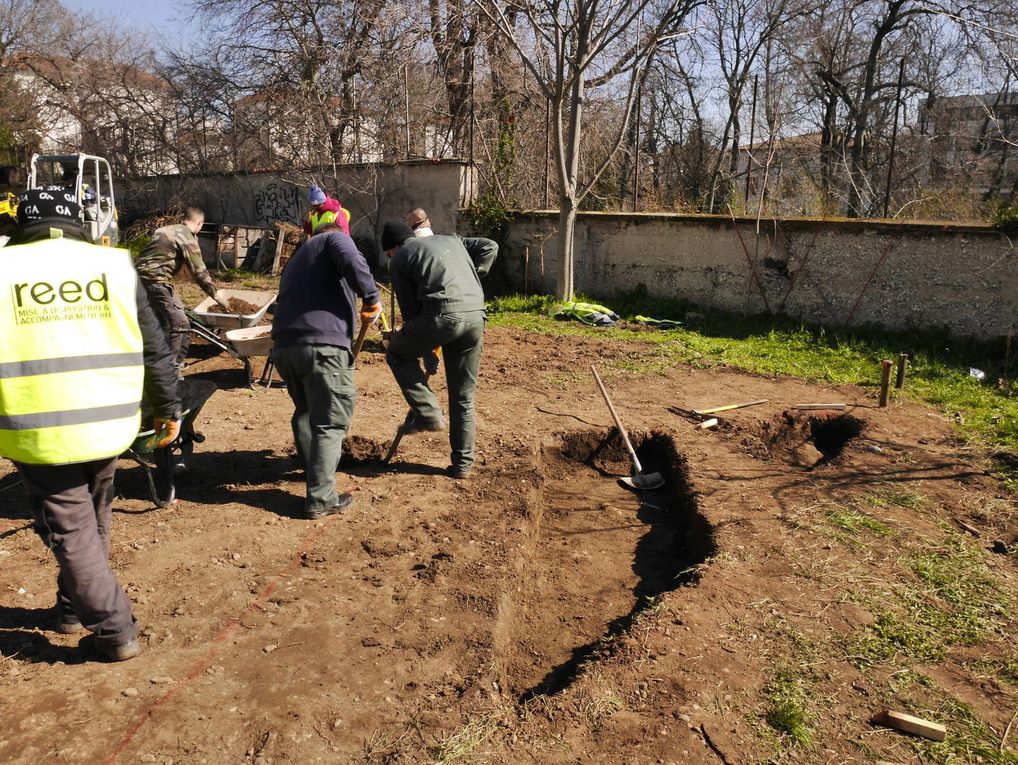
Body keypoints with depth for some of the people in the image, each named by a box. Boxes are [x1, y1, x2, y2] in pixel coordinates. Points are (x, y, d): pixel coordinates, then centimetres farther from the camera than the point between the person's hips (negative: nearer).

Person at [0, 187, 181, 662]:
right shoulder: (115, 266, 2)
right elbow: (155, 350, 4)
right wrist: (168, 409, 14)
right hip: (107, 425, 3)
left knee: (71, 531, 9)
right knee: (93, 520, 24)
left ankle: (115, 630, 9)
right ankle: (73, 609, 40)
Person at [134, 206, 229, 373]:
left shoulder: (165, 230, 20)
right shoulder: (188, 238, -6)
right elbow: (199, 272, -7)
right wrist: (215, 293, 4)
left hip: (139, 276, 10)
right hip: (156, 281, -10)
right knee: (179, 326, -5)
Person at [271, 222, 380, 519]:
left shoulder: (297, 259, 35)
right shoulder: (334, 238, 13)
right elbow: (352, 262, -13)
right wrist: (371, 298, -2)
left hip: (284, 345, 8)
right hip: (323, 344, -8)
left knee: (305, 410, 26)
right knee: (330, 422, 0)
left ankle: (314, 469, 43)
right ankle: (321, 499, 1)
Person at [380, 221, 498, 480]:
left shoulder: (399, 260, 13)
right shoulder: (451, 240, 29)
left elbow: (410, 309, 11)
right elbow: (489, 247, 18)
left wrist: (426, 351, 18)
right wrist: (472, 279, 19)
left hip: (443, 315, -5)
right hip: (475, 315, 5)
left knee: (396, 353, 23)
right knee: (463, 396, 15)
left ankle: (428, 414, 12)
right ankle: (462, 463, 20)